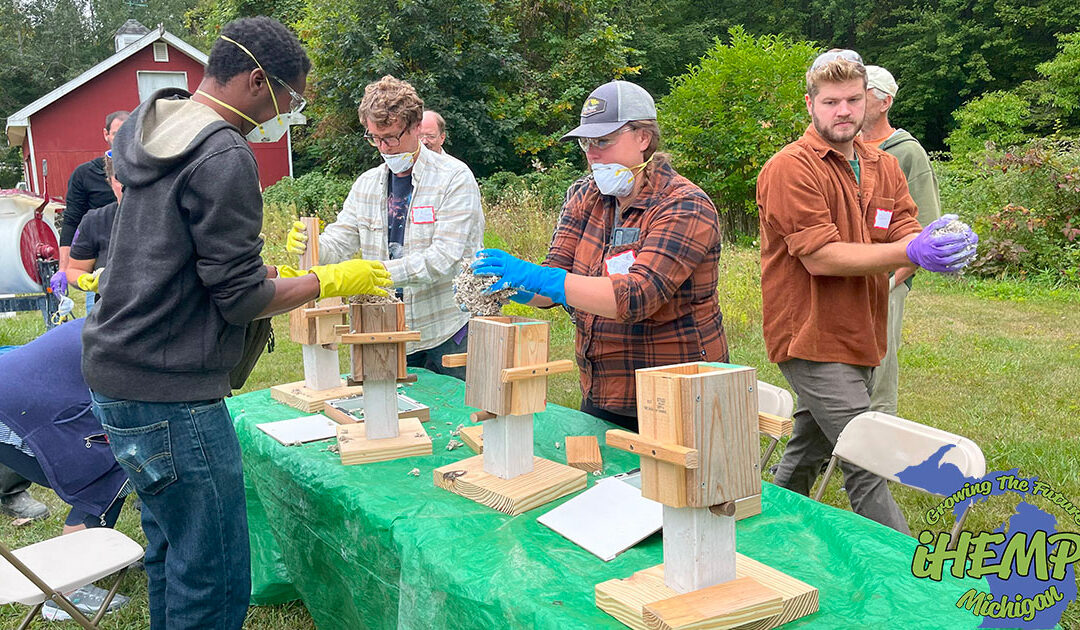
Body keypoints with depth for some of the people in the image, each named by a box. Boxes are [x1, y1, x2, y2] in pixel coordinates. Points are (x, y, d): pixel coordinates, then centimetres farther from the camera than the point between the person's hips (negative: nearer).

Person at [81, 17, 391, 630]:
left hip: (119, 377, 10)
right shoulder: (225, 156, -17)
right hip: (170, 396, -10)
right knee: (215, 581, -1)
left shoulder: (153, 132, 13)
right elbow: (239, 298, -16)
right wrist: (331, 281, -4)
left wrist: (277, 272, 18)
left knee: (171, 552, 21)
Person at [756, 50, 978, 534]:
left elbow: (903, 236, 2)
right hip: (813, 341, -8)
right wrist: (911, 251, -27)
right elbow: (820, 257, -20)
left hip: (857, 339, 8)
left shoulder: (884, 167, 12)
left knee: (807, 454, 20)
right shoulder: (790, 169, -13)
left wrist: (941, 244, -22)